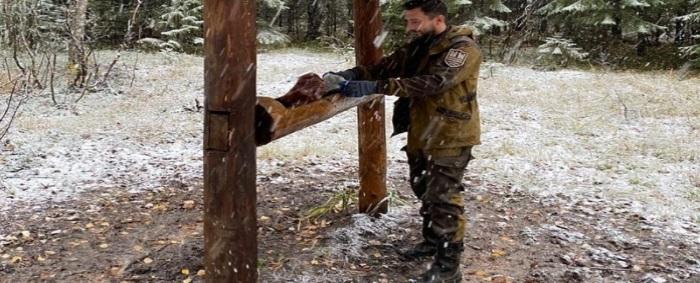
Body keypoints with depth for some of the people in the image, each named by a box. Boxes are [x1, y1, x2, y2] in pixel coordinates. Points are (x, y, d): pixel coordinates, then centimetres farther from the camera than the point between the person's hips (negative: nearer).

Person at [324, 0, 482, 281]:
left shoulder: (462, 48, -20)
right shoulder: (416, 47, 7)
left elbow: (432, 82, -33)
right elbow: (386, 66, 1)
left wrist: (376, 87, -39)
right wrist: (349, 75, -17)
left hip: (449, 139, -8)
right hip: (421, 135, 8)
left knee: (444, 200, -3)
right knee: (425, 192, 20)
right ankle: (432, 240, 40)